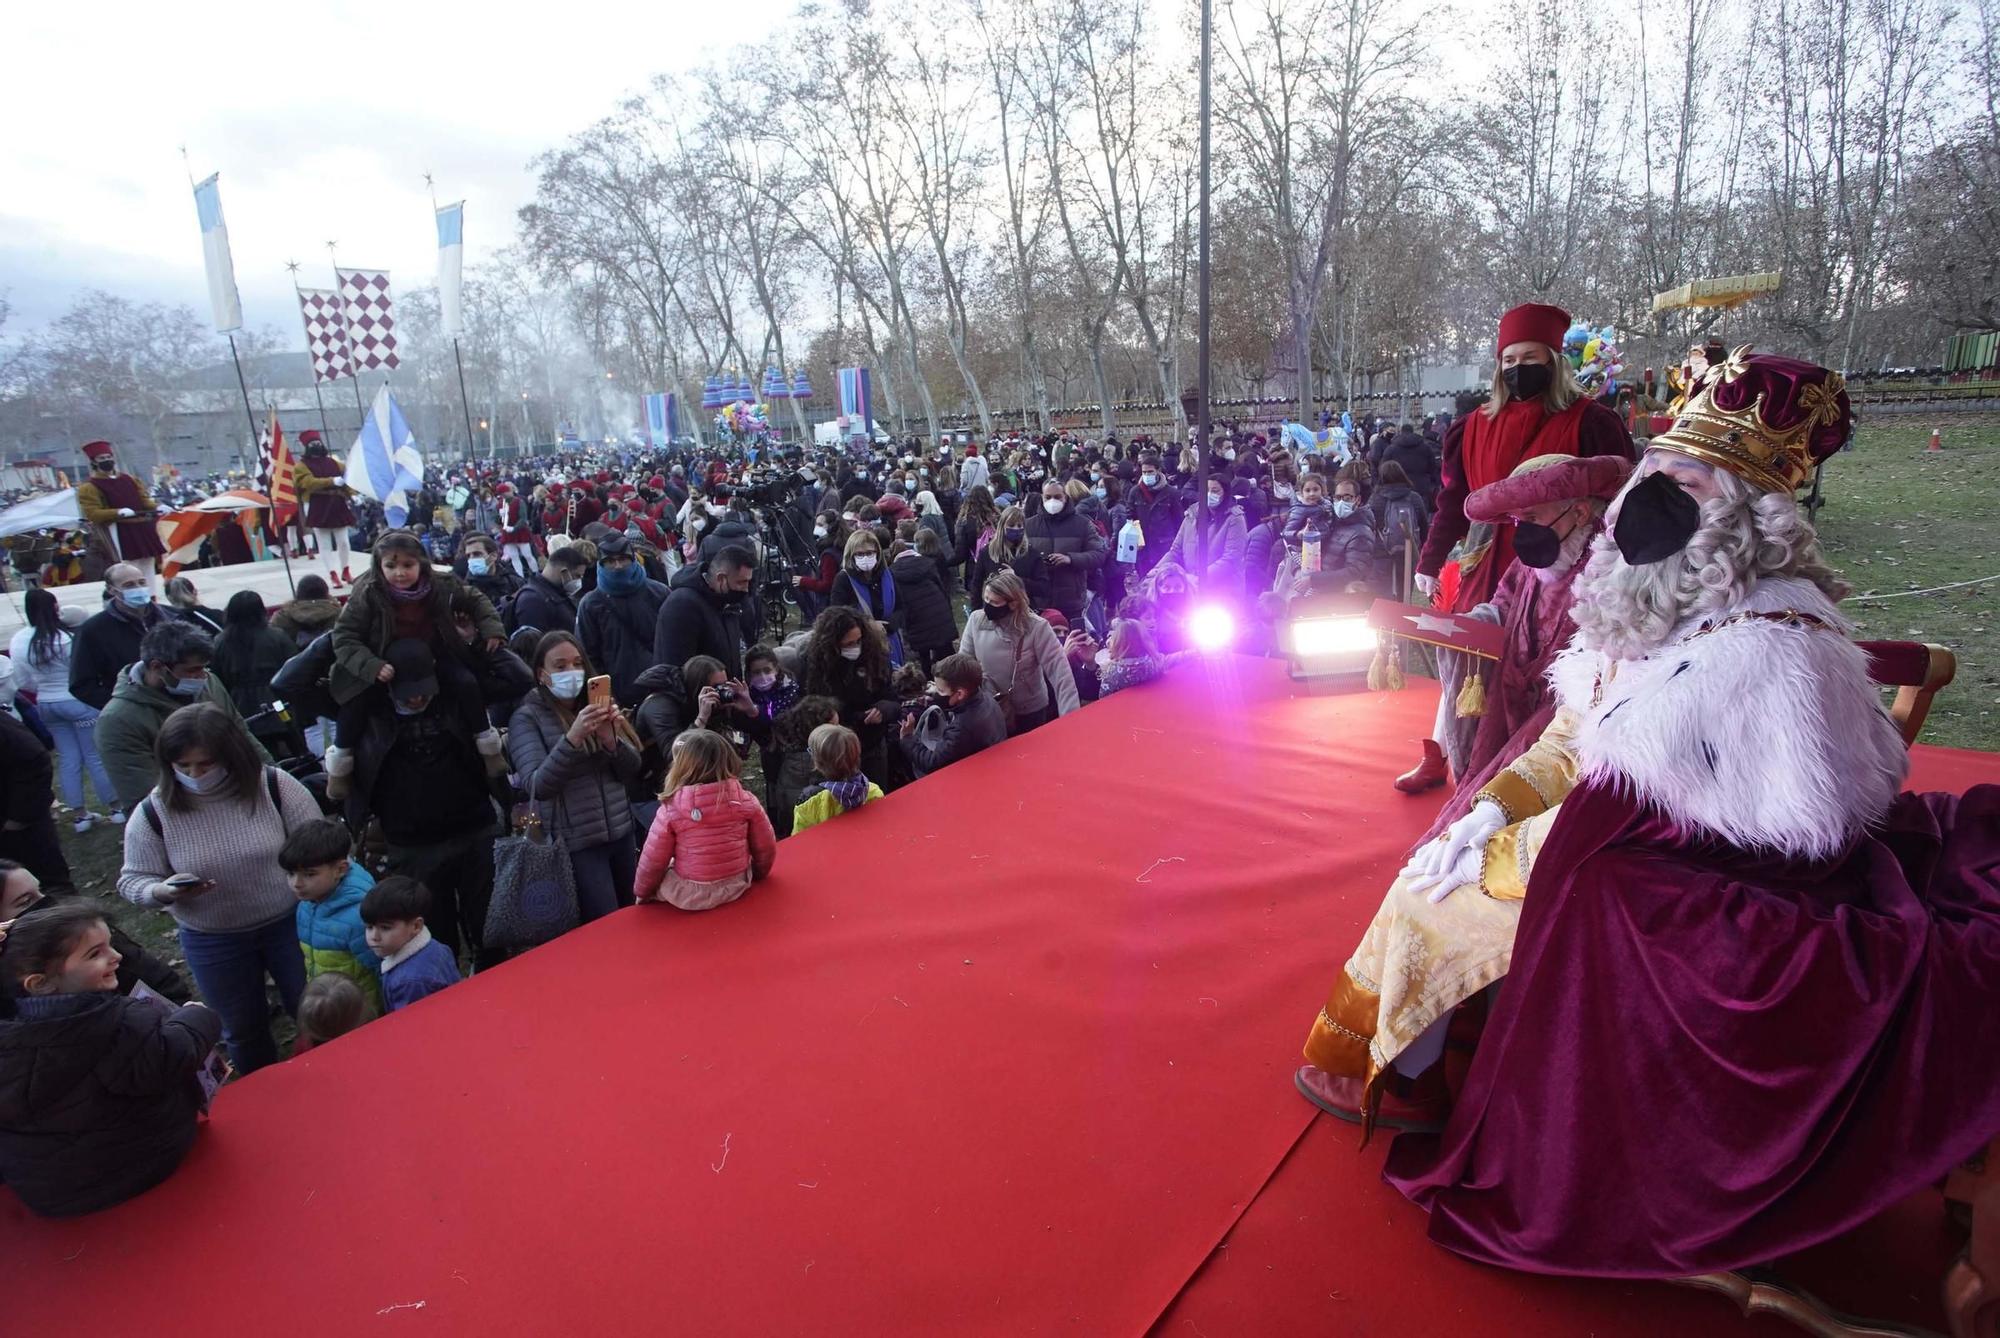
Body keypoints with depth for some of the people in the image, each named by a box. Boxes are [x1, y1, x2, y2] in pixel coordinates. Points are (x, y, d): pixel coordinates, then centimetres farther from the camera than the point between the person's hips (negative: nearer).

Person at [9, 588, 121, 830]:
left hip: (46, 704, 5)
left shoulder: (18, 642, -4)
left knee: (68, 759, 14)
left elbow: (23, 682, 5)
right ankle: (114, 807, 13)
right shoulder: (68, 637, -21)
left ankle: (79, 814, 19)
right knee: (96, 756, 5)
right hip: (79, 702, -5)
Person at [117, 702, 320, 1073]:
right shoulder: (153, 813, -13)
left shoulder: (274, 786, -16)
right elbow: (133, 880, -3)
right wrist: (163, 891, -25)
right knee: (243, 1029, 18)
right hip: (213, 941, 1)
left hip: (290, 924, -1)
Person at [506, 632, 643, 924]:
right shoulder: (527, 718, -6)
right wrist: (572, 738, -30)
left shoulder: (599, 706, 8)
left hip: (621, 832, 5)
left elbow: (631, 772, 5)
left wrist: (612, 741, -14)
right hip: (575, 842, -5)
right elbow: (537, 786, -18)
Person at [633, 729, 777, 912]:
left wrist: (642, 891, 13)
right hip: (737, 886, 3)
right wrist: (757, 874, 19)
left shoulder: (671, 809, -17)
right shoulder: (745, 800, -12)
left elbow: (652, 860, -7)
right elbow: (766, 847, -1)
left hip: (689, 895, -3)